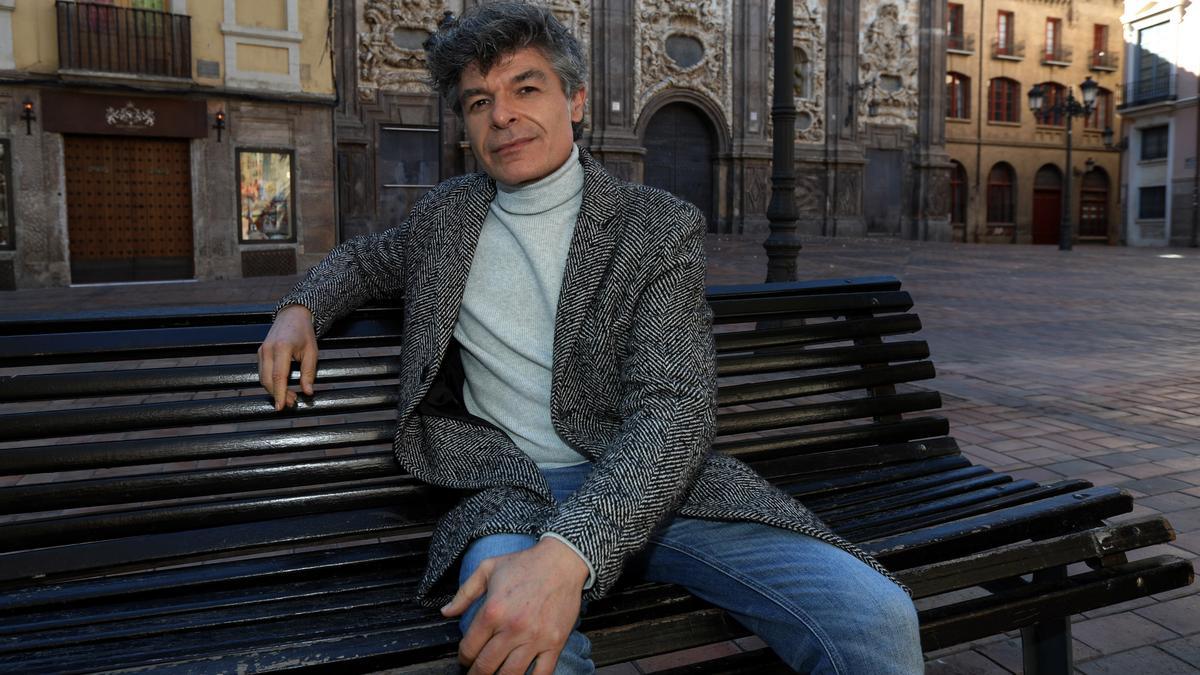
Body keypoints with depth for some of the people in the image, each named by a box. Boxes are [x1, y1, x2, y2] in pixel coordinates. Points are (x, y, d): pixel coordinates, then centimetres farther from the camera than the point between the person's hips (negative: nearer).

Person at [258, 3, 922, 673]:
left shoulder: (661, 225, -1)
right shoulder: (448, 213, 13)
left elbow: (676, 407, -14)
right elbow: (367, 258, 34)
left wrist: (569, 549, -30)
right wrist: (302, 306, 10)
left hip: (658, 480, 0)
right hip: (516, 490, 1)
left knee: (876, 617, -22)